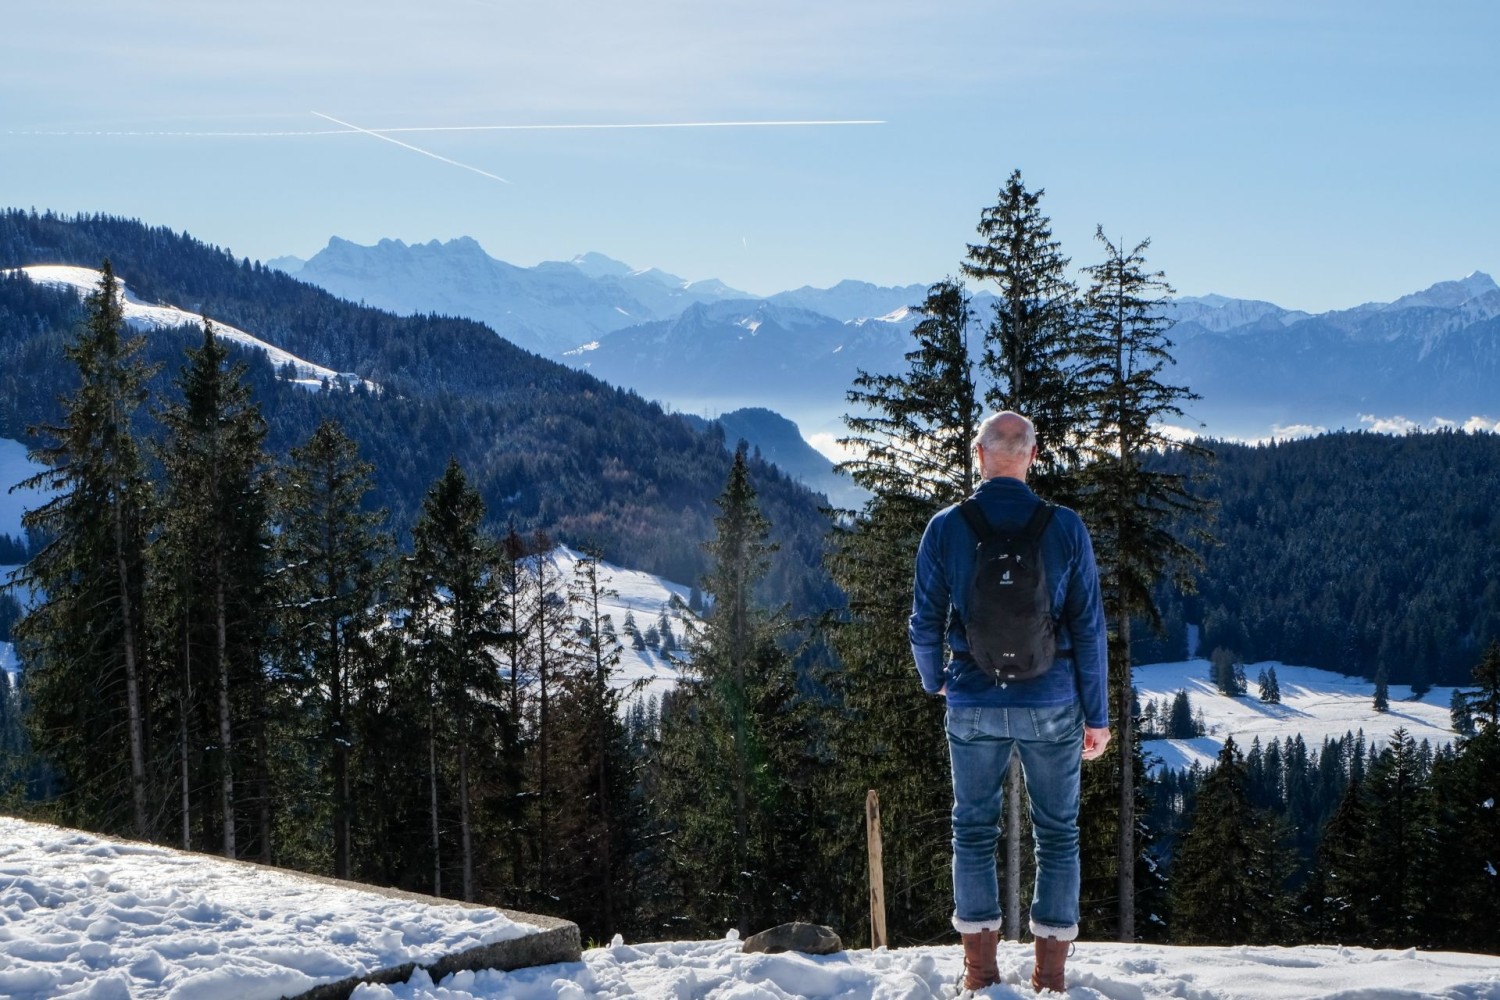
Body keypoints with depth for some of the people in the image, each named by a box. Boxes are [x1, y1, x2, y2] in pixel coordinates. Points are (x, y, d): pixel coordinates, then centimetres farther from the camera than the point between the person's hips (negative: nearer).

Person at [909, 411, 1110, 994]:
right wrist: (1097, 716, 4)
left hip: (973, 706, 1)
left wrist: (934, 681, 21)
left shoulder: (945, 528, -6)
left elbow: (924, 623, 0)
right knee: (1057, 832, 9)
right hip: (1050, 705, 0)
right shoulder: (1065, 528, -7)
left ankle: (980, 969, 13)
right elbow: (1088, 628, -4)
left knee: (973, 828, 13)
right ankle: (1050, 975, 9)